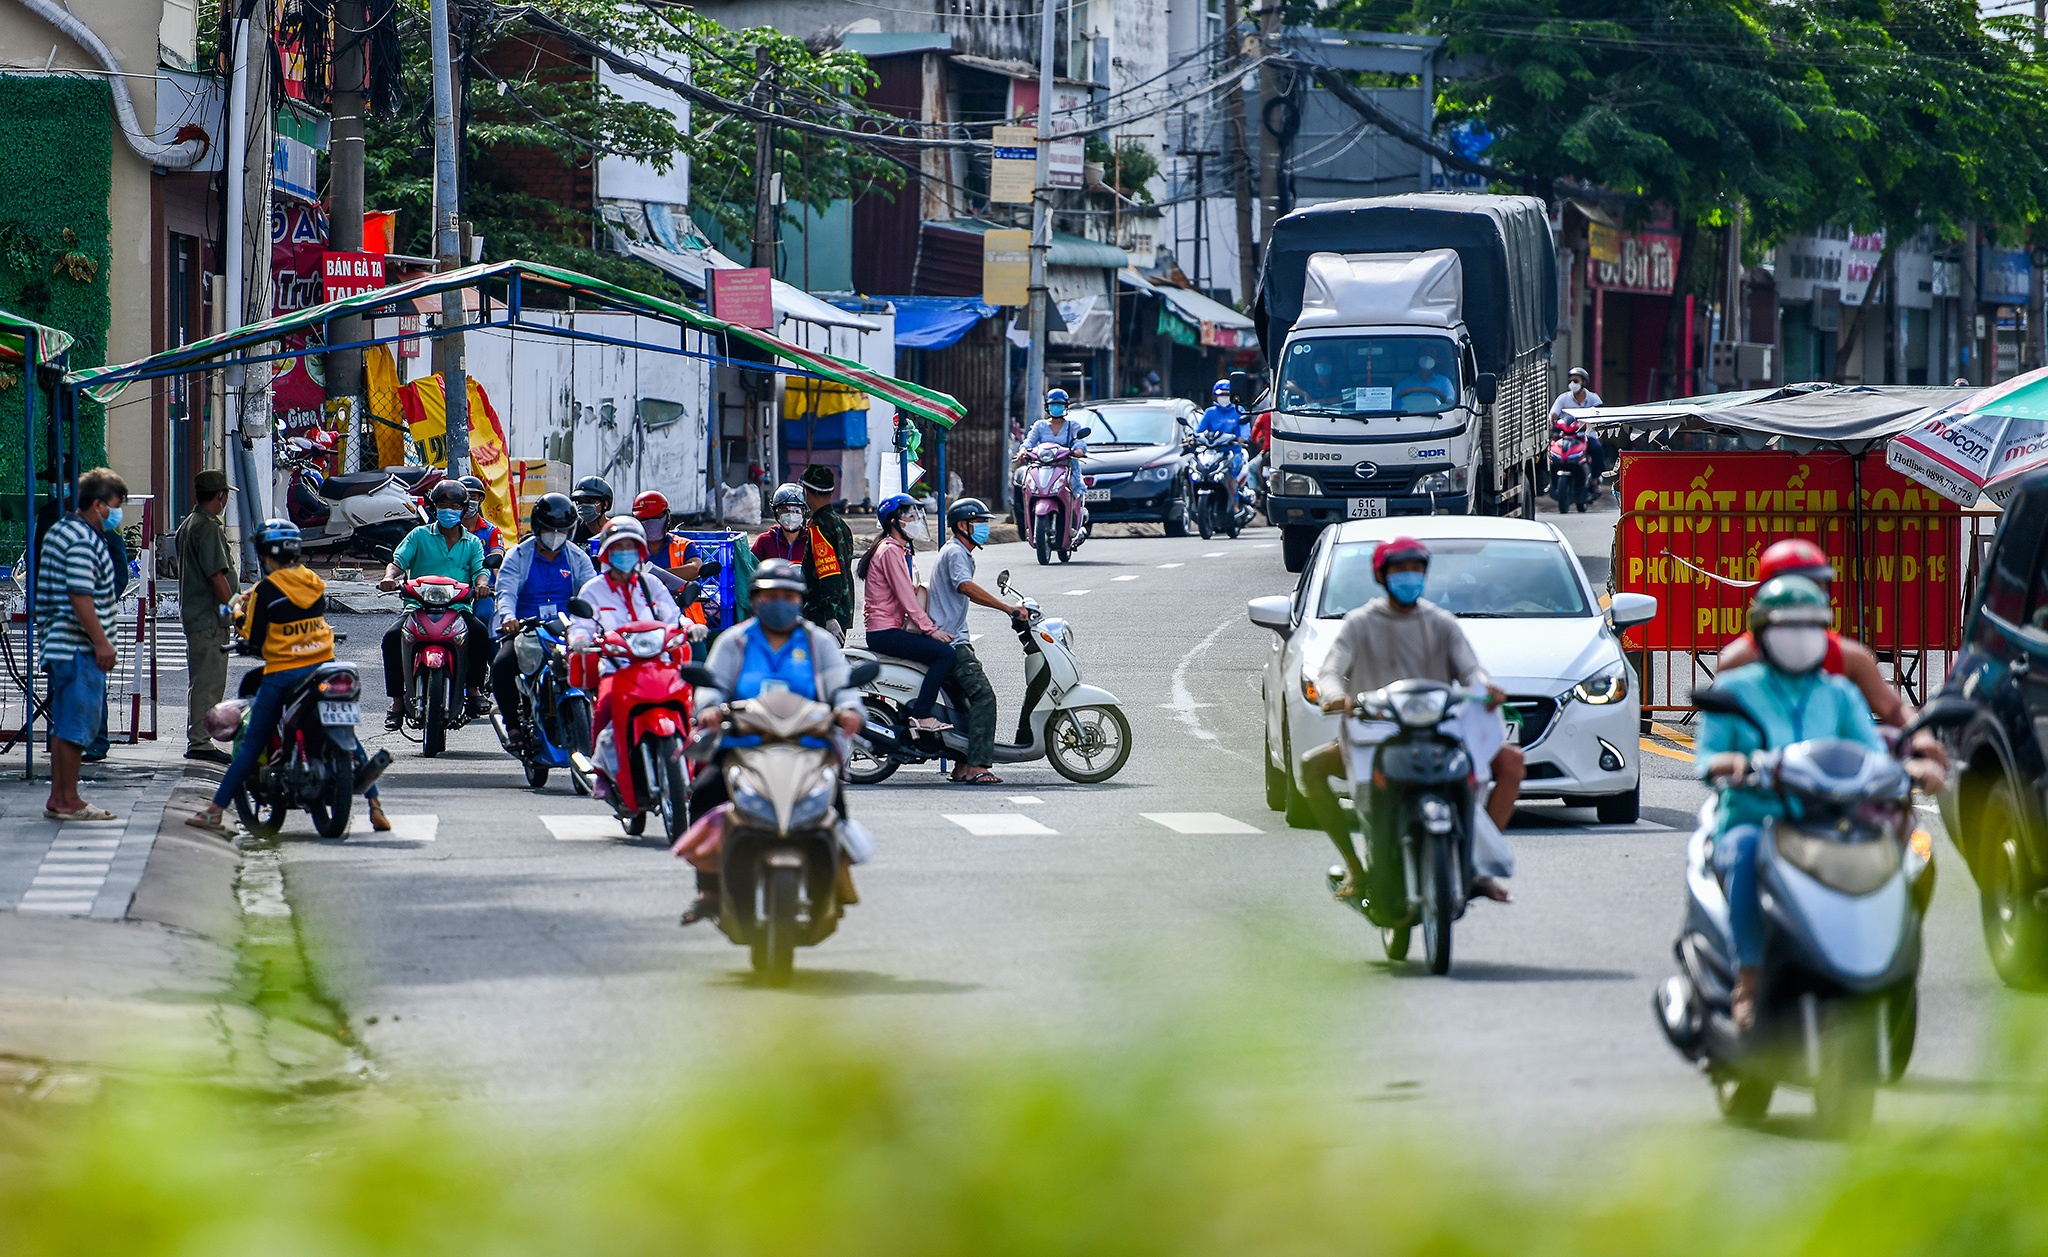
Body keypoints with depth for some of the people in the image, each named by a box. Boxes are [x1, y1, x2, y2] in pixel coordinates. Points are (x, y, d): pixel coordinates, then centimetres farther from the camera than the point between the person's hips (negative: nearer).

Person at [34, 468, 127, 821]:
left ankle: (58, 798, 17)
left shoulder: (59, 532, 17)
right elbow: (80, 597, -22)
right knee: (77, 725, -5)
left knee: (64, 724, 14)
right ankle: (68, 801, -2)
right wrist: (101, 642, -19)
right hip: (79, 647, -11)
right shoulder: (82, 540, -16)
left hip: (60, 645, 11)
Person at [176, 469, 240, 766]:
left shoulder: (188, 525, 16)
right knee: (209, 681, -8)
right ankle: (200, 742, -8)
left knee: (202, 682, 15)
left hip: (193, 615, 11)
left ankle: (198, 741, 19)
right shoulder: (208, 527, -15)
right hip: (209, 618, -11)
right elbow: (216, 575, -20)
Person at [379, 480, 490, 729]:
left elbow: (480, 570, 4)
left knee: (481, 633, -30)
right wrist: (390, 576, -21)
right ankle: (397, 699, -18)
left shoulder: (472, 543, 17)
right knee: (392, 637, -27)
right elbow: (398, 561, 2)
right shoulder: (419, 536, 12)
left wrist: (481, 584, -21)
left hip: (459, 608, 1)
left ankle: (474, 688, -12)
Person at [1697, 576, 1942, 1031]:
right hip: (1751, 818, -3)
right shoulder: (1735, 689, 10)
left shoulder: (1840, 695, 18)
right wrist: (1724, 762, -24)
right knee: (1747, 849, -40)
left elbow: (1872, 751, 7)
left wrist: (1911, 768, -16)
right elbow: (1705, 757, 0)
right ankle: (1748, 980, -37)